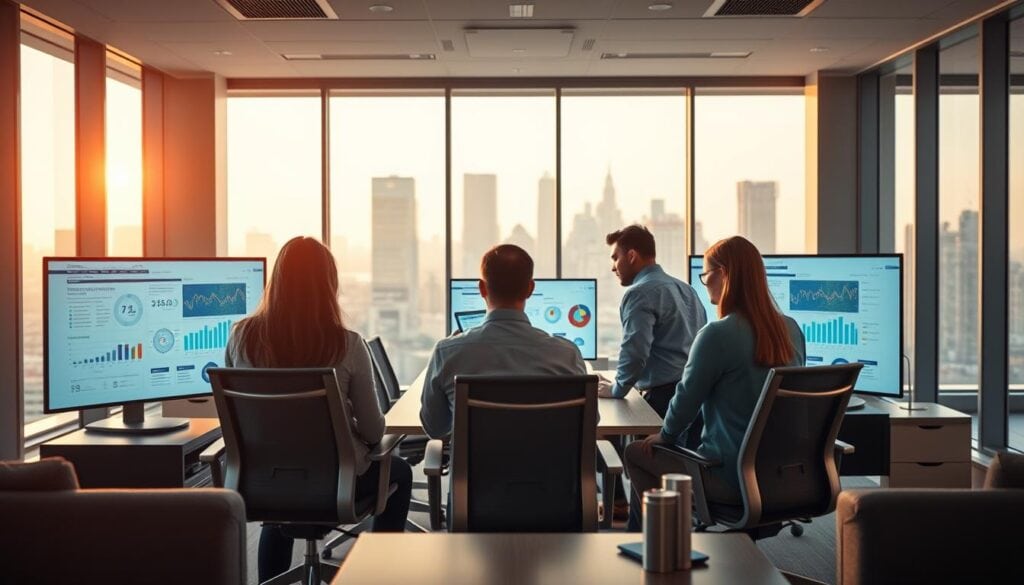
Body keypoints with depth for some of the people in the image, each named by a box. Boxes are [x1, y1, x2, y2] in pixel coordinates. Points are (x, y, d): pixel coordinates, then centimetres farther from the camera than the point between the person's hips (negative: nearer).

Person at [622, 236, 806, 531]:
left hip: (732, 481, -8)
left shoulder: (717, 335, -20)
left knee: (636, 453, 14)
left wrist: (665, 435, 11)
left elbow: (687, 398, -9)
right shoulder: (791, 329, 3)